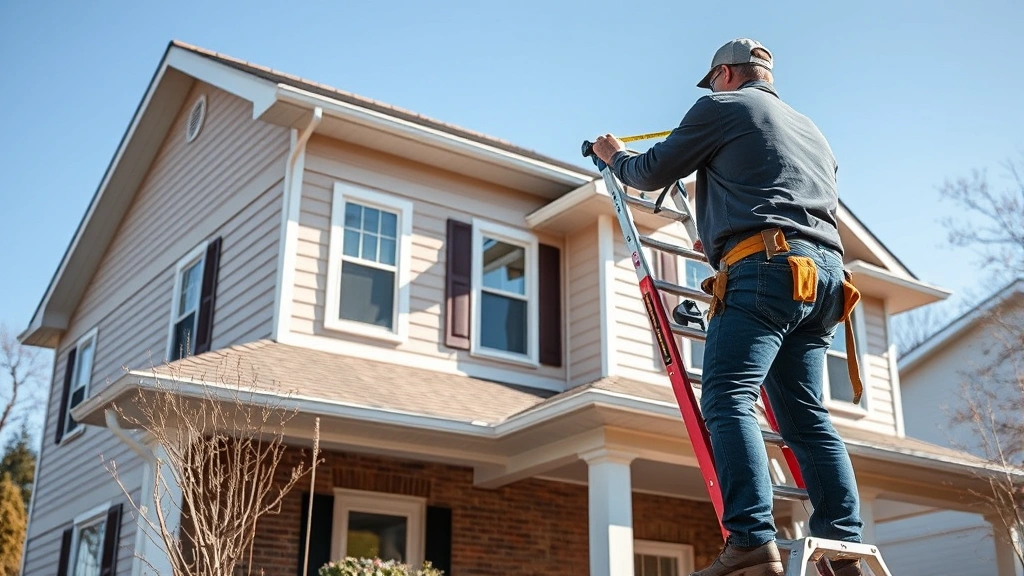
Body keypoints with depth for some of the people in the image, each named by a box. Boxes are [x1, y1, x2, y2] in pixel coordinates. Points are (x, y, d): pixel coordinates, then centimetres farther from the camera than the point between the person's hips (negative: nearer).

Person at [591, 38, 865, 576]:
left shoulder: (722, 106, 10)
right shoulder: (810, 129, 33)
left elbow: (652, 173, 13)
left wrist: (614, 155, 36)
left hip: (766, 267, -8)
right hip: (824, 273, 8)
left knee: (728, 399, -16)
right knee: (806, 415, 6)